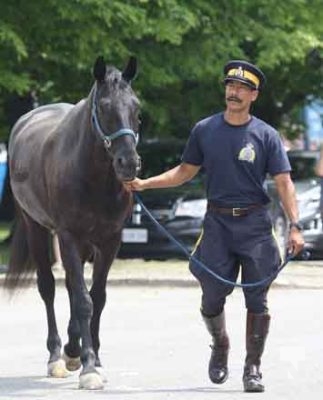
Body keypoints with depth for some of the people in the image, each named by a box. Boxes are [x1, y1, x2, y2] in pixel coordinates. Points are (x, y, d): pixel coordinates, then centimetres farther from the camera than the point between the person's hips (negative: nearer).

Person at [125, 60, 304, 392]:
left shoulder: (266, 135, -2)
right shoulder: (204, 130, 4)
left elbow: (283, 182, -7)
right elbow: (185, 171, 13)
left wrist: (294, 225, -18)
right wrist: (144, 184, 3)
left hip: (254, 224, -1)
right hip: (217, 223, 1)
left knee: (257, 300, 1)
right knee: (212, 299, 3)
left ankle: (253, 368, 12)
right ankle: (220, 346, 32)